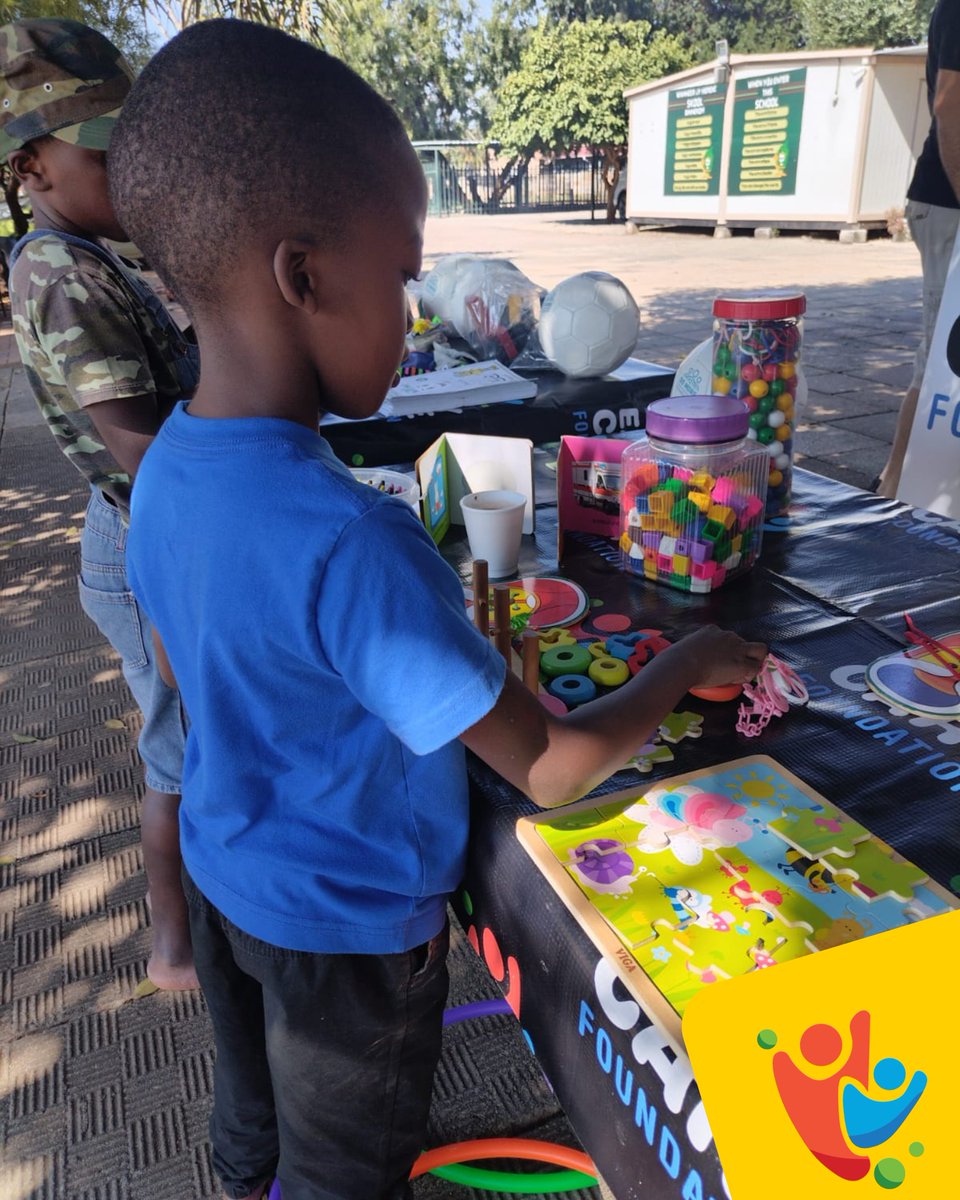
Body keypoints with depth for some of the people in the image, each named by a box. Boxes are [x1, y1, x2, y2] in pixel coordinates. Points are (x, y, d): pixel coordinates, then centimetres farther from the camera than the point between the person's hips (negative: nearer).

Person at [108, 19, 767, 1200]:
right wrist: (689, 661, -12)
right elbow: (550, 769, -28)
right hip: (348, 928, -6)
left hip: (224, 874, 7)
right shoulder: (353, 548, -37)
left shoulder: (163, 470, -12)